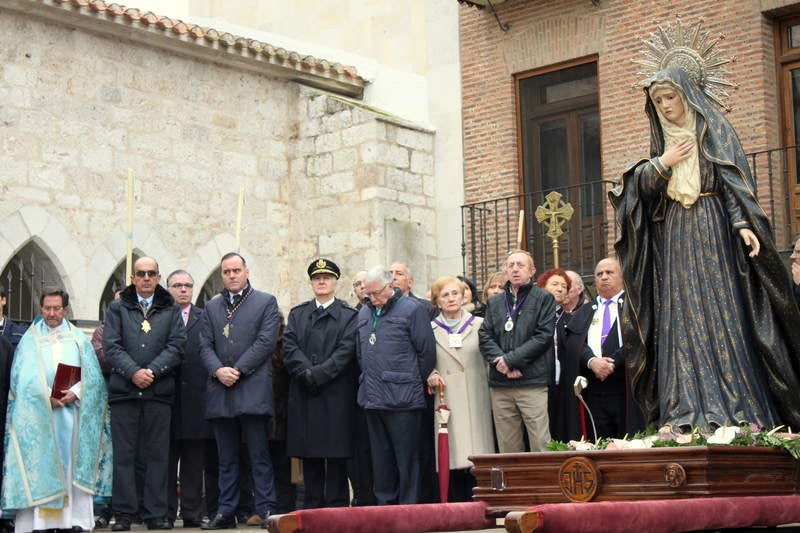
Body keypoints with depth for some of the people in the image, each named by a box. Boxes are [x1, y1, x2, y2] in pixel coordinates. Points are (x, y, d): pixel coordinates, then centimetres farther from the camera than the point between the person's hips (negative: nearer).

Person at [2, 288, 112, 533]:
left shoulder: (79, 339, 12)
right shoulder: (30, 339, 9)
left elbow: (92, 375, 5)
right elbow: (23, 378, -1)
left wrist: (74, 394, -12)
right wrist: (46, 397, -14)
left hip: (72, 410, 1)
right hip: (38, 412, -1)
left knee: (72, 463, -4)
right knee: (41, 464, -7)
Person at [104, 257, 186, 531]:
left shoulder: (171, 310, 11)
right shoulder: (117, 308, 11)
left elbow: (176, 345, 1)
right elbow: (111, 346, 1)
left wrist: (152, 371, -11)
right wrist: (133, 372, -13)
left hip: (159, 391, 0)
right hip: (123, 390, 0)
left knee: (157, 454, 1)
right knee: (124, 454, 1)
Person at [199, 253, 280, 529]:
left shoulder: (266, 302, 6)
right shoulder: (212, 307, 19)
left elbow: (266, 341, -4)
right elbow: (205, 345, 10)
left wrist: (237, 370, -11)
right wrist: (218, 370, -9)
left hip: (252, 390, -4)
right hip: (220, 392, 4)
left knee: (259, 455, -4)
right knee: (227, 457, 7)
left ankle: (266, 510, -1)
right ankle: (226, 512, 11)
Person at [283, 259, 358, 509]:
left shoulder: (349, 316, 6)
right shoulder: (297, 314, 16)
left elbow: (345, 352, -6)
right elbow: (289, 347, 4)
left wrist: (318, 374, -14)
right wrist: (305, 372, -12)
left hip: (336, 393, -3)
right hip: (304, 395, 3)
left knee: (336, 454, -3)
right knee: (309, 455, 5)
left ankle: (337, 505, 2)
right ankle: (312, 509, 10)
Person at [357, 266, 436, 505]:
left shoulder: (412, 310, -4)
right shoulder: (364, 314, 15)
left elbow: (427, 352, -4)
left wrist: (412, 383, 1)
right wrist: (367, 382, 14)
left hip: (402, 398, -6)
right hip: (372, 396, 6)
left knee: (406, 457, -2)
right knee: (381, 458, 10)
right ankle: (384, 505, 17)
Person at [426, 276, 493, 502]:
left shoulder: (479, 325, 11)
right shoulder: (430, 329, 12)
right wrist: (430, 376, -8)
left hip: (476, 402, 0)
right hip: (447, 402, 0)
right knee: (453, 458, -4)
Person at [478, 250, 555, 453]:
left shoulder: (544, 299, 6)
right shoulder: (494, 303, 19)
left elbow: (544, 336, -5)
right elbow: (484, 336, 10)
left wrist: (511, 359, -11)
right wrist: (499, 362, -9)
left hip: (532, 382, -4)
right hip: (500, 385, 4)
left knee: (541, 444, -8)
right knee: (507, 446, 5)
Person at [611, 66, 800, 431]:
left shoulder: (714, 131, 4)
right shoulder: (662, 142, 18)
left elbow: (734, 179, -7)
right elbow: (641, 189, 12)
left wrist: (743, 224, -21)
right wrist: (661, 164, -5)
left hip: (713, 233, -5)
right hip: (675, 240, 5)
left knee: (721, 316, -11)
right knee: (681, 321, -3)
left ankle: (734, 411, -10)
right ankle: (688, 413, -6)